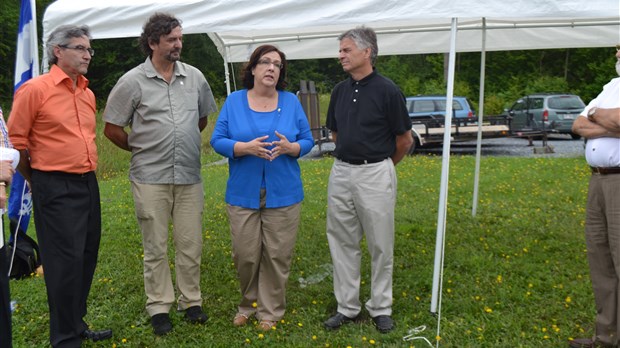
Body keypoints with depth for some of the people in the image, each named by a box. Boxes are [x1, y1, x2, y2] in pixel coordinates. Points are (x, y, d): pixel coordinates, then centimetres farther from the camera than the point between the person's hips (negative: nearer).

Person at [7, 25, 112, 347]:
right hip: (56, 188, -7)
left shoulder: (87, 93, 12)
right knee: (65, 261, -3)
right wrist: (36, 181, 3)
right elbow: (15, 141, -7)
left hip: (88, 184, 7)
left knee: (86, 257, 13)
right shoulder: (35, 89, -10)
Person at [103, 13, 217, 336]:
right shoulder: (132, 81, -4)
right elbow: (112, 129, 1)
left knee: (191, 244, 8)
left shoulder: (195, 77, 5)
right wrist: (142, 150, 8)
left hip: (189, 177, 3)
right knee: (155, 247, 7)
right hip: (150, 178, -2)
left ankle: (191, 301, 24)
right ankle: (159, 307, 20)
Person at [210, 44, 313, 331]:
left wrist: (290, 148, -17)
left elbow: (307, 140, 5)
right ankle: (248, 304, 29)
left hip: (283, 194, 1)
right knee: (245, 255, 5)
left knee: (277, 255, 5)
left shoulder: (291, 102, 3)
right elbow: (218, 140, -2)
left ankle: (271, 310, 22)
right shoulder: (234, 101, 2)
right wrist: (246, 147, -20)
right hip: (243, 194, 0)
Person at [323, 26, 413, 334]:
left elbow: (404, 140, -2)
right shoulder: (340, 91, 7)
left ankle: (380, 308, 21)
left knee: (380, 245, 6)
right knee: (342, 242, 9)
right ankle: (347, 307, 22)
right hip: (341, 172, 5)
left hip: (375, 174, -5)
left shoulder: (387, 90, -9)